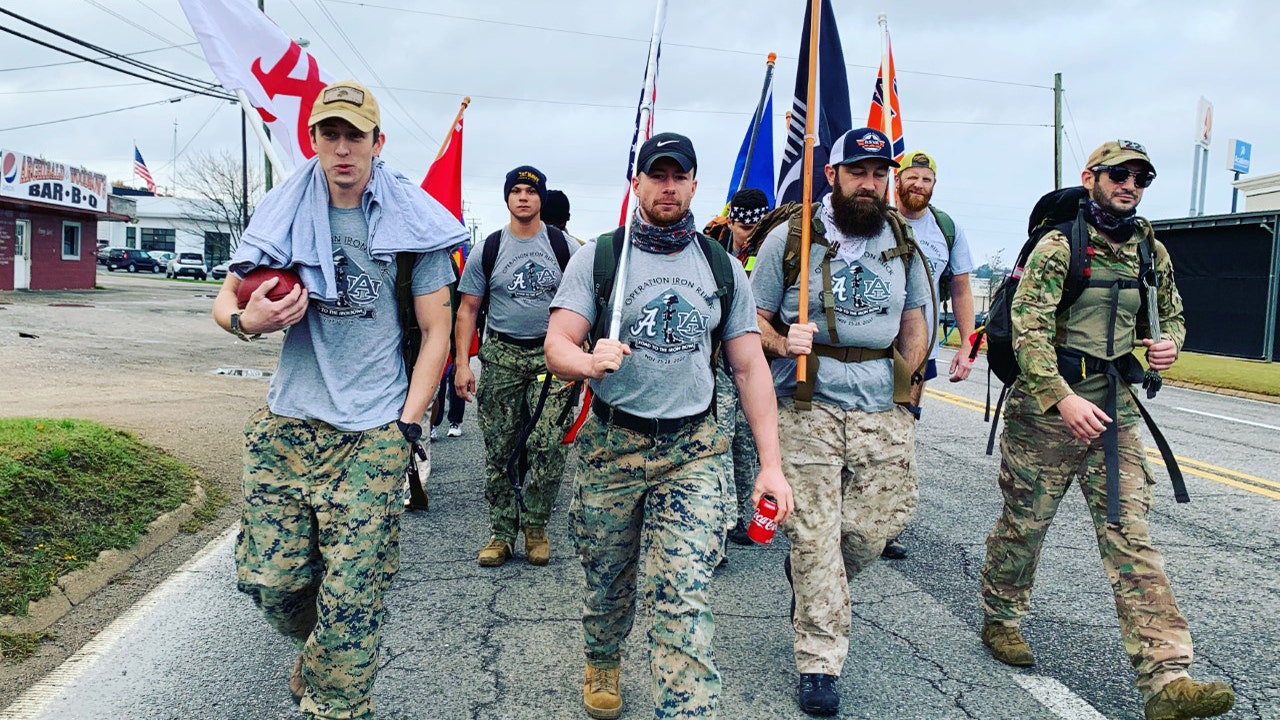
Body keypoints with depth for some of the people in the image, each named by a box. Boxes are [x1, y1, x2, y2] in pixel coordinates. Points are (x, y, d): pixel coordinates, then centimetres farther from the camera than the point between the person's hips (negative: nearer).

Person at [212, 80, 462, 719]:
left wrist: (404, 426, -6)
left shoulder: (412, 223, 0)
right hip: (285, 425, 3)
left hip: (370, 435, -3)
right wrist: (246, 320, -12)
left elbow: (436, 333, 0)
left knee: (350, 599, -2)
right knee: (269, 580, 7)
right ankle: (320, 647, 40)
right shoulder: (284, 213, 7)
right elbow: (224, 300, 13)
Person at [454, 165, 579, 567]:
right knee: (498, 450, 4)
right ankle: (501, 532, 17)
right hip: (501, 355, 1)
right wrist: (462, 363, -3)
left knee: (548, 445, -10)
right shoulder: (487, 249, 5)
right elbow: (467, 310, 6)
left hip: (551, 354, -1)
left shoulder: (564, 246, 3)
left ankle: (535, 527, 9)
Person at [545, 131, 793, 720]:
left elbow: (750, 367, 6)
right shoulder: (599, 257, 1)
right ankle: (602, 664, 45)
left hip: (692, 453, 0)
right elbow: (557, 347, -7)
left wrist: (771, 464, -2)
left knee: (684, 601, -9)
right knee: (607, 583, 16)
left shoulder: (723, 268, 6)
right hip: (610, 445, 0)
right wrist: (590, 362, -32)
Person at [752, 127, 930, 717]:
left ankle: (809, 577, 38)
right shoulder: (789, 237, -1)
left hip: (884, 413, 4)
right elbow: (754, 320, 1)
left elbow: (915, 324, 18)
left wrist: (902, 385, 5)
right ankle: (819, 666, 13)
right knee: (814, 535, -2)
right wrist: (784, 344, -20)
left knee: (875, 525, 5)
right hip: (808, 410, -3)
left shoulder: (903, 240, 11)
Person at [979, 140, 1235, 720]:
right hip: (1046, 405, -5)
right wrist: (1063, 398, -26)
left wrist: (1169, 341, 0)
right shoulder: (1058, 246, -8)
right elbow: (1028, 330, -16)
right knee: (1024, 523, 8)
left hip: (1116, 411, 5)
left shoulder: (1151, 250, 11)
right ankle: (1000, 619, 31)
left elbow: (1171, 314, 24)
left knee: (1130, 535, -1)